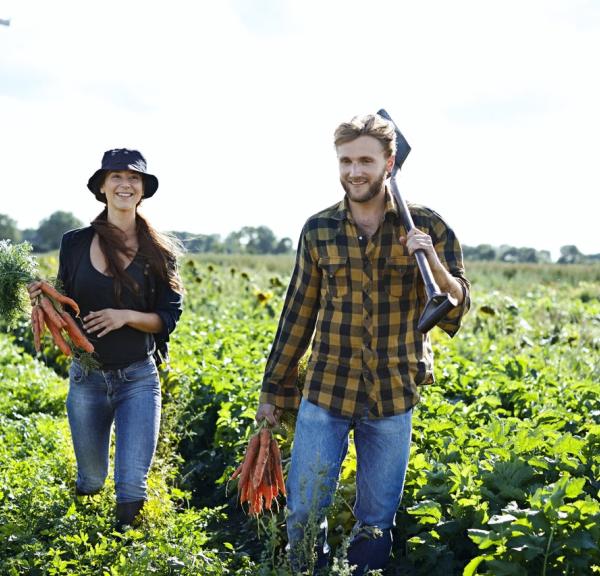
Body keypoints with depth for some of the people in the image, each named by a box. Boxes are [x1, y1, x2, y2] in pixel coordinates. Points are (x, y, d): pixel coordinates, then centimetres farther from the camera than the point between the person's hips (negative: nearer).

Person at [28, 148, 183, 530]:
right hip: (86, 378, 2)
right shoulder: (75, 244, 1)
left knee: (132, 486, -11)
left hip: (139, 379, -2)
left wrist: (126, 316, -19)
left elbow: (169, 317, -1)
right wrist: (43, 299, -13)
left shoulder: (159, 251, -2)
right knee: (91, 480, 17)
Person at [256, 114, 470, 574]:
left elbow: (455, 312, -3)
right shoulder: (318, 230, 1)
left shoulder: (426, 226, -4)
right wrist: (272, 391, 12)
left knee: (376, 524, 10)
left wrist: (434, 263, -22)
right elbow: (298, 316, 9)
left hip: (393, 398, -1)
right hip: (325, 391, 1)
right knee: (303, 516, 2)